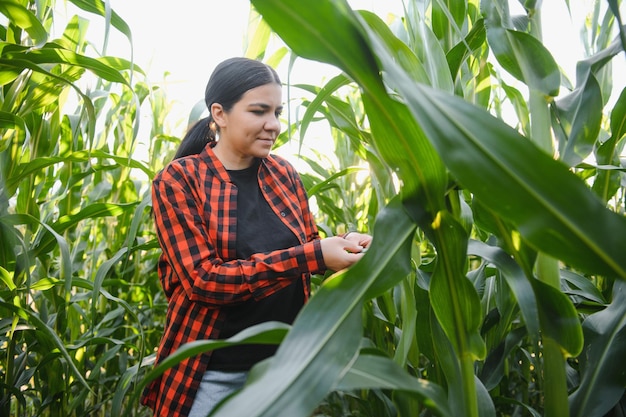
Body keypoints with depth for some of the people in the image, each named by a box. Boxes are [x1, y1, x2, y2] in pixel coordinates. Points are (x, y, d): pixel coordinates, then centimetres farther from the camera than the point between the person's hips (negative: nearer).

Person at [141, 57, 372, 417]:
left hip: (285, 361, 5)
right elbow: (202, 278, -19)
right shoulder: (178, 180, -10)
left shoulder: (284, 173, 3)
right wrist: (312, 256, -26)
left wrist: (344, 245, -12)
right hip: (213, 372, -4)